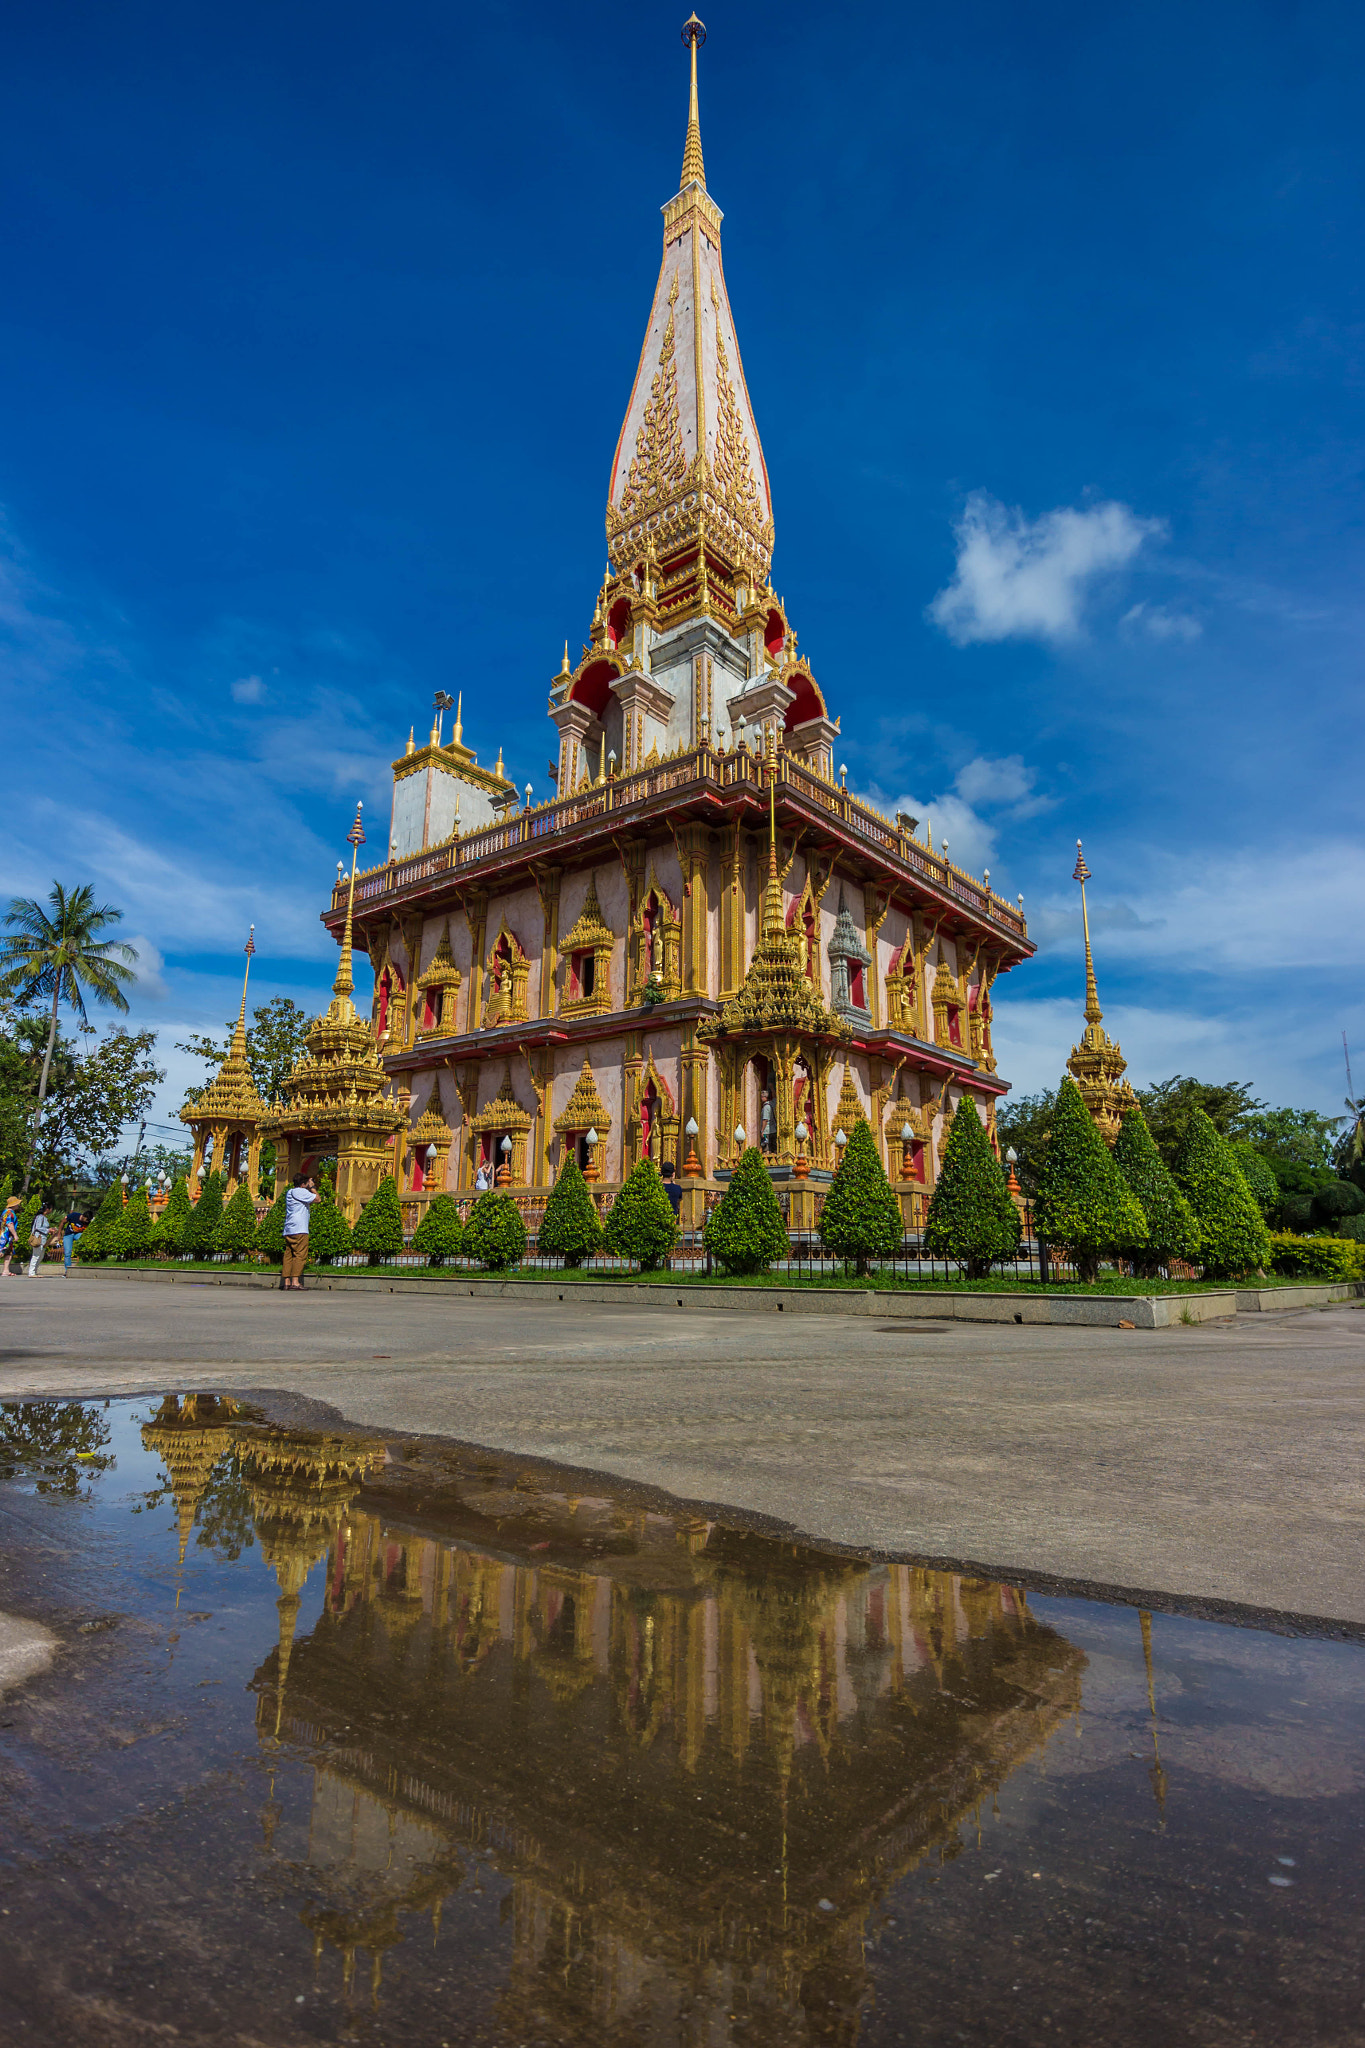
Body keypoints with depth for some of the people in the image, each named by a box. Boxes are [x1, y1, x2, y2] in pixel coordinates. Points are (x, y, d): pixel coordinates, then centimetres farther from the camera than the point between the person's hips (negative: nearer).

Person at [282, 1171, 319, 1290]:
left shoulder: (290, 1192, 21)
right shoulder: (300, 1191, -8)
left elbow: (309, 1202, 29)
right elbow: (317, 1199, -7)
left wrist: (312, 1188, 25)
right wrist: (312, 1188, 5)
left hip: (288, 1230, 9)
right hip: (299, 1230, -9)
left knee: (289, 1255, 6)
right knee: (300, 1255, -9)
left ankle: (286, 1281, 4)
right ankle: (295, 1281, -14)